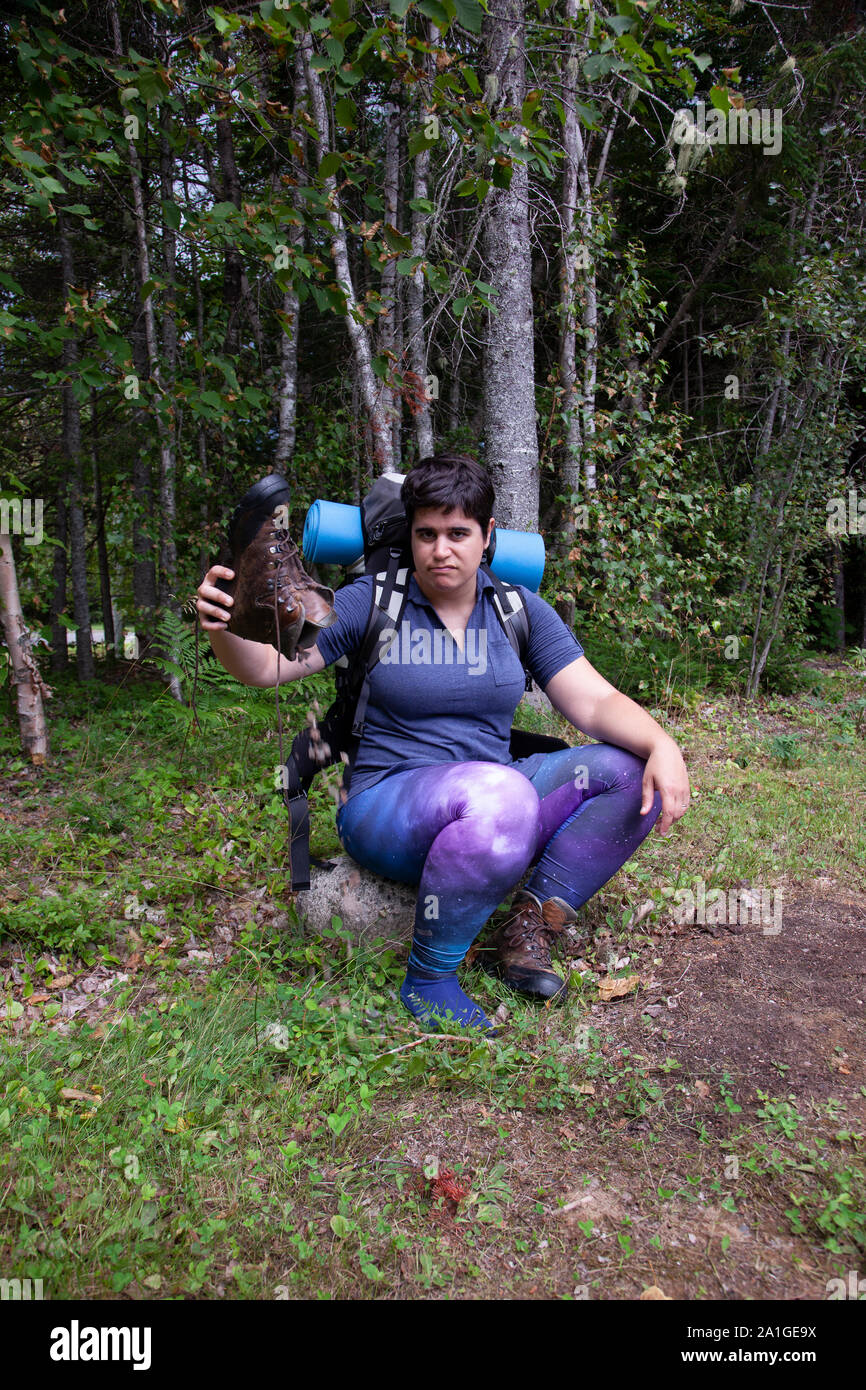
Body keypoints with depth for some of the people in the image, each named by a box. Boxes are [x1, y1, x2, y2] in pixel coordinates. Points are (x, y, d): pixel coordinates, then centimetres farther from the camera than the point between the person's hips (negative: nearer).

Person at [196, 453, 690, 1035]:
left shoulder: (519, 610, 5)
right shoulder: (370, 603, -3)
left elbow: (594, 701, -2)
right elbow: (266, 665, -7)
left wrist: (663, 745, -21)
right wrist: (225, 627, -29)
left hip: (491, 805, 4)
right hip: (387, 808, -4)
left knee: (631, 771, -14)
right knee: (497, 792, -37)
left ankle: (529, 928, -10)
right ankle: (427, 980, -16)